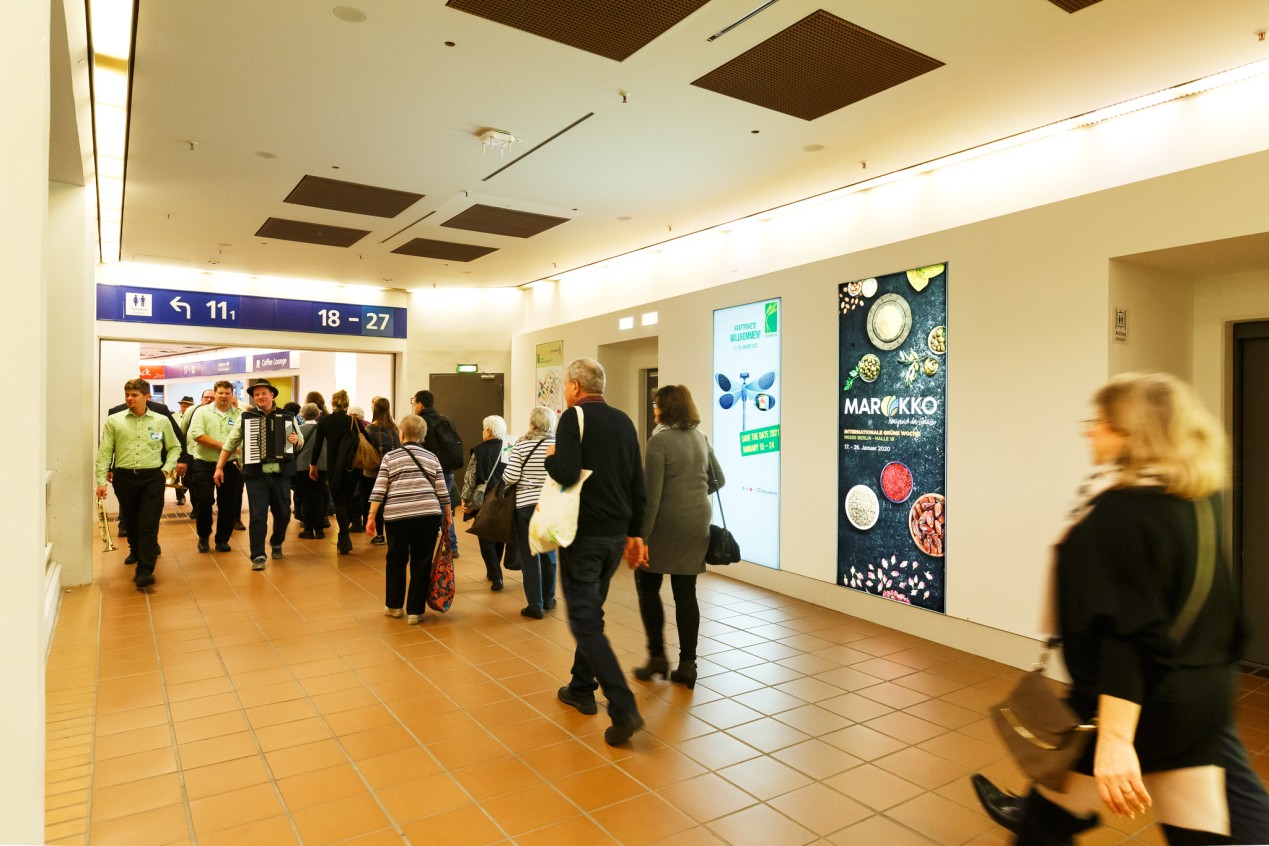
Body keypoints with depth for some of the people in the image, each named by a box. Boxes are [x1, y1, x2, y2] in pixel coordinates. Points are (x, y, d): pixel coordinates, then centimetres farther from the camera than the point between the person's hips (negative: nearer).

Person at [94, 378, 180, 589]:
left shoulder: (161, 421, 5)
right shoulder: (113, 421, 4)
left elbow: (174, 447, 16)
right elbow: (104, 452, 4)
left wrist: (167, 469, 3)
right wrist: (101, 481, -3)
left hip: (152, 478, -1)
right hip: (124, 478, 1)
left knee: (148, 526, -7)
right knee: (132, 524, 11)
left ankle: (145, 572, -7)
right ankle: (141, 558, 28)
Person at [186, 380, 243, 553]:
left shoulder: (239, 415, 5)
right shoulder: (202, 411, 2)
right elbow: (196, 434, -12)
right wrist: (221, 445, -16)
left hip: (230, 465, 1)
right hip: (204, 464, -1)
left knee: (228, 504, 5)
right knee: (203, 501, 0)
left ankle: (222, 539, 19)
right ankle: (203, 536, 21)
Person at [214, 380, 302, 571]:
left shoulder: (287, 417, 4)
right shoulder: (246, 417, 3)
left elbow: (301, 442, 13)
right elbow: (230, 444, 8)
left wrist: (296, 440, -11)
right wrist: (219, 467, 3)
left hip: (282, 474, 2)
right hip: (256, 475, -1)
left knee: (283, 513, 12)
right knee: (258, 515, -4)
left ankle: (276, 544, 37)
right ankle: (258, 556, 2)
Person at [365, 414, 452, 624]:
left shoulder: (390, 457, 6)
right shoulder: (432, 458, 9)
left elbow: (379, 490, 0)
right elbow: (442, 491, 7)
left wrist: (372, 516, 3)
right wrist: (447, 514, 18)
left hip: (397, 516, 0)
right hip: (428, 516, 0)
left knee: (396, 561, 18)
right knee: (421, 563, 8)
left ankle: (393, 606, 29)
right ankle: (415, 611, 12)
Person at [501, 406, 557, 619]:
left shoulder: (521, 444, -8)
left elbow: (511, 477, -12)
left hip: (525, 505, -2)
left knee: (529, 555, 5)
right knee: (549, 553, 17)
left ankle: (535, 605, 8)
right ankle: (548, 599, 30)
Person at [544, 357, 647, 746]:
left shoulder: (574, 416, -11)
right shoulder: (623, 420, 9)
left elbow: (566, 473, -25)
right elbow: (638, 484, 10)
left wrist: (551, 456, -3)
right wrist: (635, 533, 15)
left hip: (583, 533, -7)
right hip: (616, 534, 7)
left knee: (585, 621, -2)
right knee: (591, 611, 21)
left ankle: (623, 708, -9)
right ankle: (581, 688, 33)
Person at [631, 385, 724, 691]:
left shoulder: (659, 441, -13)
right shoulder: (700, 438, 8)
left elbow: (652, 494, -17)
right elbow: (718, 480, 17)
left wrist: (641, 536, -14)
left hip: (667, 525, -6)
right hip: (698, 523, 6)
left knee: (647, 586, 11)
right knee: (686, 592, 9)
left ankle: (657, 656, 13)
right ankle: (687, 665, 13)